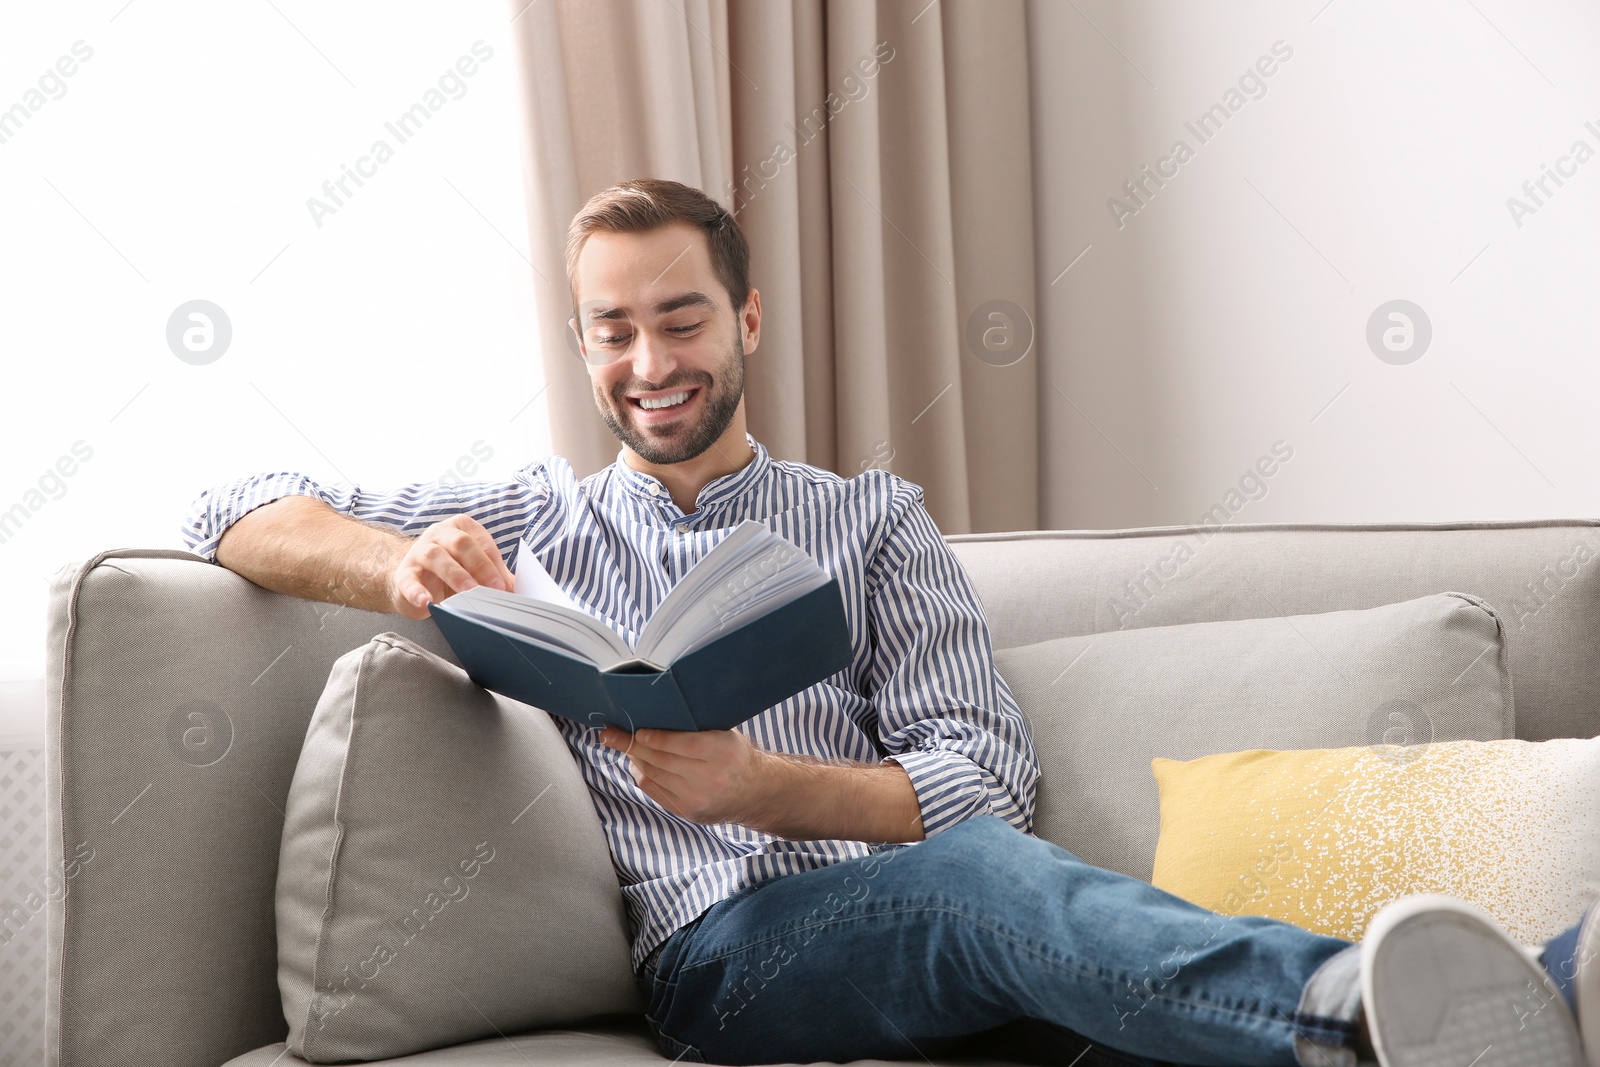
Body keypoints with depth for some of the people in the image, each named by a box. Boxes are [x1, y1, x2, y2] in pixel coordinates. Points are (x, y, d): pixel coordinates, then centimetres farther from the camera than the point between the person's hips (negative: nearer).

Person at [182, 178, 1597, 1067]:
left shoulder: (872, 520, 21)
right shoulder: (537, 524, 22)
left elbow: (985, 780, 7)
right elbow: (237, 514, 16)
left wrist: (757, 788, -13)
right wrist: (402, 562, -8)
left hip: (924, 938, 2)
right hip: (714, 948, -2)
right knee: (988, 874, -38)